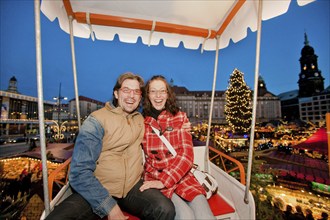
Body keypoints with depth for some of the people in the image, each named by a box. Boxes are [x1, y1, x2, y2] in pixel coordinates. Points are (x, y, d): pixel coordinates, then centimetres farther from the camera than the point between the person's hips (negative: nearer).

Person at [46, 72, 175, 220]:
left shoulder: (140, 119, 7)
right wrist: (109, 206, -18)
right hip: (97, 190, -2)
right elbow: (79, 172, -13)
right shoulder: (97, 120, -9)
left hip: (133, 187, 3)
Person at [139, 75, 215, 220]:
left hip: (181, 176, 1)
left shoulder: (180, 117, 0)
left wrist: (164, 181, -17)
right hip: (154, 179, -1)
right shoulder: (141, 121, 0)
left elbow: (187, 155, -7)